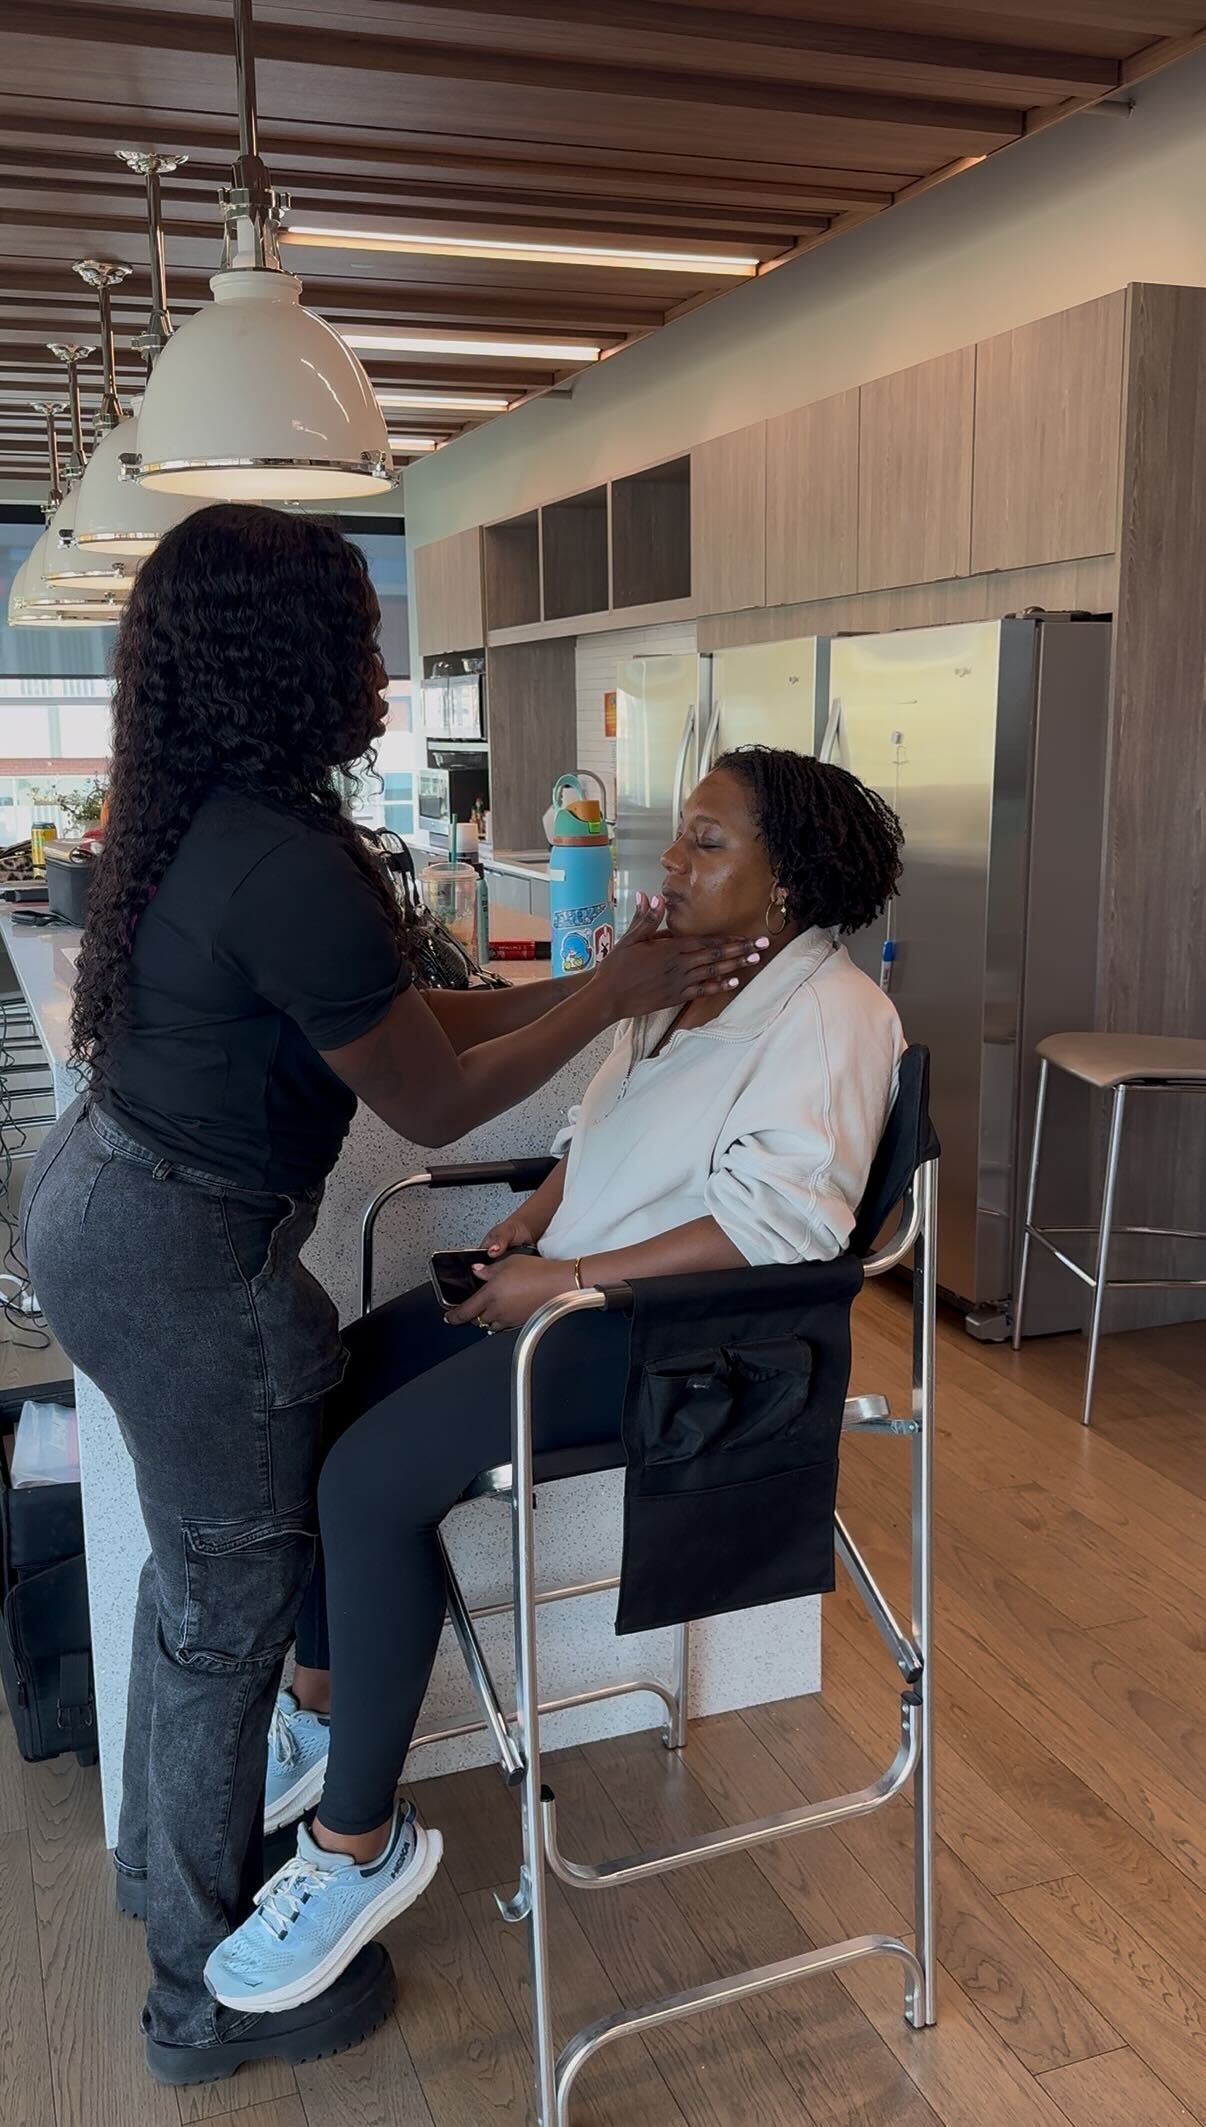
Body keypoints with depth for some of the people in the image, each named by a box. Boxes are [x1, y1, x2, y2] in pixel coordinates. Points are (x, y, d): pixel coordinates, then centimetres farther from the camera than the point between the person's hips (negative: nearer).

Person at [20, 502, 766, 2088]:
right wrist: (617, 995, -7)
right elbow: (436, 1104, -16)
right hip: (183, 1257, -9)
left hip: (101, 1196, 9)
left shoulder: (203, 823, 4)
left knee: (197, 1570, 25)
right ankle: (213, 1995, 31)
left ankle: (165, 1858, 48)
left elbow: (398, 1015, 9)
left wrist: (595, 981, 9)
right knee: (232, 1608, 9)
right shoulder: (291, 869, -27)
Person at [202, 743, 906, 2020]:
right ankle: (321, 1702, 17)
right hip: (572, 1282, 9)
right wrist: (529, 1223, 3)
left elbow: (780, 1222, -25)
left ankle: (359, 1845, -5)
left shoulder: (830, 1010, -14)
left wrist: (567, 1277, -23)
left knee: (373, 1476, -22)